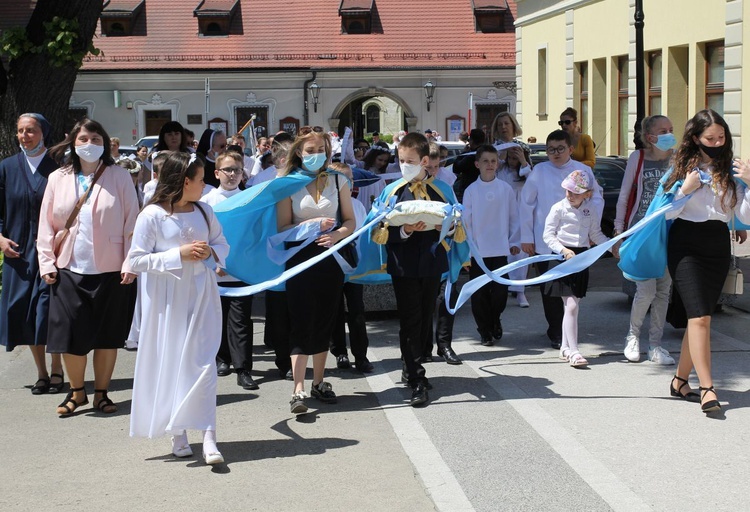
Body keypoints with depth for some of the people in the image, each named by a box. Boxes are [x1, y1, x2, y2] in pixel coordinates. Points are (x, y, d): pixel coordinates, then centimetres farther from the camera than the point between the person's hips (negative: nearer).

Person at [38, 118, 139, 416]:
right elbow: (46, 224, 8)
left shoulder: (119, 177, -1)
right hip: (69, 270, 2)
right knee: (70, 336, 1)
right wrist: (46, 263, 1)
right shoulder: (58, 179, 6)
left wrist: (130, 262, -9)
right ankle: (76, 392, 20)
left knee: (108, 336, 7)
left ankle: (101, 393, 20)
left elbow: (132, 222, -3)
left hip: (110, 270, -1)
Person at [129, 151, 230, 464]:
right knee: (169, 364, 5)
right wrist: (179, 254, -16)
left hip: (201, 296, 3)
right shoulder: (152, 215, -9)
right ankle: (177, 433, 19)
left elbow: (222, 244, 17)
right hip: (167, 300, -3)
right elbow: (137, 260, -10)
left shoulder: (203, 211, 6)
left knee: (202, 363, -5)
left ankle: (208, 436, -9)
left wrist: (210, 252, -6)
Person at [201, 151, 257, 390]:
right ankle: (222, 358, 30)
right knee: (218, 316, 13)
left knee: (241, 320, -3)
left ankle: (243, 370, -2)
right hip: (215, 271, 1)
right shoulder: (207, 200, 2)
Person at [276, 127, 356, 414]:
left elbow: (350, 221, 7)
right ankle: (299, 391, -13)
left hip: (330, 256, 3)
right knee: (301, 322, -10)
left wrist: (337, 234, -13)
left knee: (325, 322, 9)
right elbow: (283, 227, -5)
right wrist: (312, 225, -19)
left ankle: (318, 383, 21)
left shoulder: (338, 181, 6)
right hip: (301, 258, -3)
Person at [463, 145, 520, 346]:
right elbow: (466, 220, 0)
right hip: (477, 250, 0)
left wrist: (514, 242, 3)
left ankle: (494, 320, 29)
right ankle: (485, 331, 17)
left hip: (500, 249, 1)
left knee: (500, 290, 1)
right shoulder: (471, 190, -1)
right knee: (479, 293, 2)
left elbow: (514, 217, 7)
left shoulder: (506, 189, 1)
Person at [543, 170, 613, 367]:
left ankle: (565, 347, 23)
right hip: (564, 257, -5)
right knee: (571, 306, -10)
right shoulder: (559, 208, -6)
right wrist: (563, 250, -19)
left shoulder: (589, 210, 8)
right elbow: (548, 235, -6)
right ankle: (573, 351, -8)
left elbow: (596, 234, 15)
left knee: (571, 306, 11)